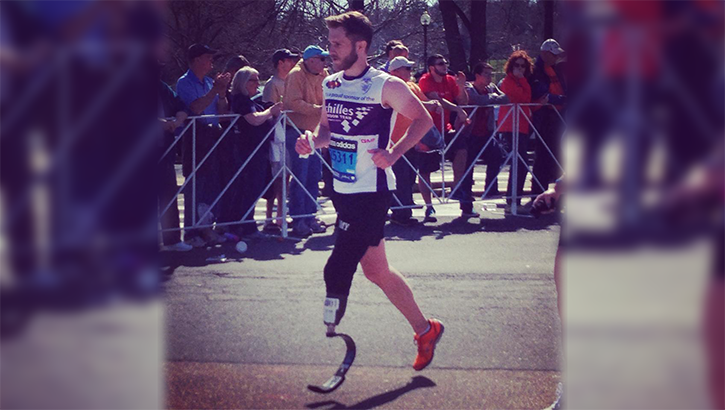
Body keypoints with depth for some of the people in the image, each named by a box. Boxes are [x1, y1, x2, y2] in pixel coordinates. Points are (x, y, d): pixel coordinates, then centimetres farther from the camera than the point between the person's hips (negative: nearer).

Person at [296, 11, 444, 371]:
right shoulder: (330, 84, 8)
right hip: (344, 190, 8)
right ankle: (425, 329, 29)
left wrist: (394, 153, -21)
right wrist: (313, 141, -2)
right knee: (376, 271, 14)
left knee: (337, 271, -11)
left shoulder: (385, 86, -12)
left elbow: (423, 119, -8)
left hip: (371, 192, -8)